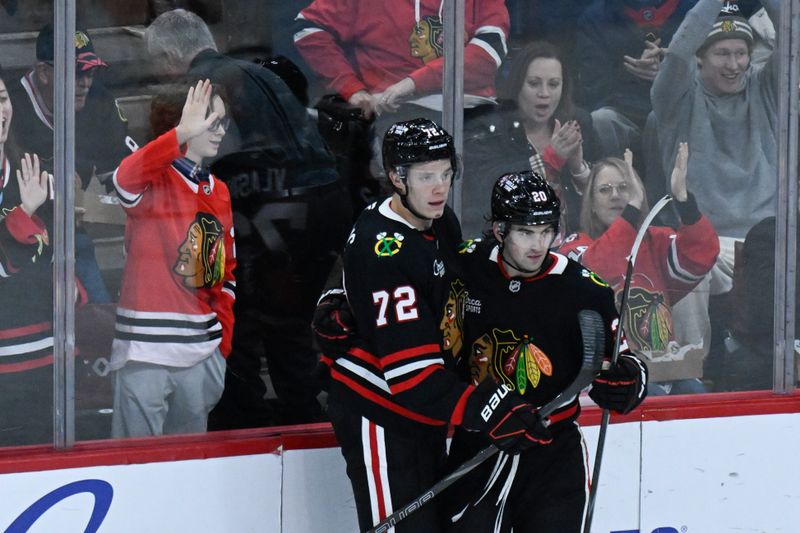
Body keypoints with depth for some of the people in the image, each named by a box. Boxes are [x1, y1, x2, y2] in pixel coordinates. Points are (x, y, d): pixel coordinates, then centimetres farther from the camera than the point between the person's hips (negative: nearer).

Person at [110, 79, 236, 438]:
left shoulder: (220, 192, 16)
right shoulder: (156, 181, -6)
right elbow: (126, 178, -32)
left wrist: (224, 339, 13)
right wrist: (183, 133, -38)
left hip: (203, 354, 7)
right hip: (147, 351, -7)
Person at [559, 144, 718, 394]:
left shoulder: (657, 242, 15)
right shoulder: (575, 247, 5)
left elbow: (702, 254, -4)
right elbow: (596, 270, -20)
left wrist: (682, 197, -17)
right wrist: (633, 208, -24)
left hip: (665, 369, 4)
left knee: (693, 391, -25)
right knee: (651, 397, -32)